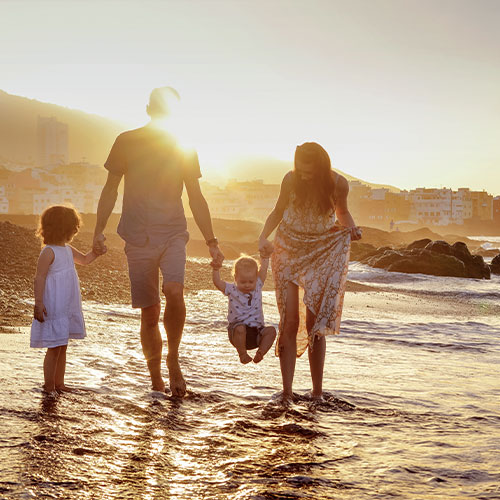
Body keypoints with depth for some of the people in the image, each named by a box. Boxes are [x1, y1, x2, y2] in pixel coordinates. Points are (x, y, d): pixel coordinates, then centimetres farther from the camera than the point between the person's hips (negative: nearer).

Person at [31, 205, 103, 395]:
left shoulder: (68, 250, 12)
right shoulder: (49, 252, -15)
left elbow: (85, 259, 30)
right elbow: (39, 278, -19)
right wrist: (38, 303, -24)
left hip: (67, 308, 9)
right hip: (53, 308, -9)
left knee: (62, 347, 14)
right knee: (54, 348, -4)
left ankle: (59, 384, 22)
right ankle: (48, 386, 6)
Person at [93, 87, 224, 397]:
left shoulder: (184, 148, 7)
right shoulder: (127, 142, 3)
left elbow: (196, 199, 13)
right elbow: (111, 189, 9)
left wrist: (211, 242, 11)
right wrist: (99, 229, 2)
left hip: (173, 233, 0)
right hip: (139, 237, 0)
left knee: (175, 291, -26)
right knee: (150, 313, 0)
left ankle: (174, 359, -5)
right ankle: (155, 376, 18)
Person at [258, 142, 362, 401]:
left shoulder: (338, 184, -11)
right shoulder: (291, 180, -11)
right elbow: (278, 211, 5)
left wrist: (351, 228, -13)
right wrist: (263, 237, -11)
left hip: (321, 253, 0)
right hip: (288, 251, 0)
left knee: (314, 324, -2)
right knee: (290, 321, -7)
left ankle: (317, 391, 10)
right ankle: (286, 391, -3)